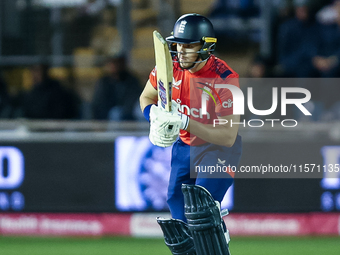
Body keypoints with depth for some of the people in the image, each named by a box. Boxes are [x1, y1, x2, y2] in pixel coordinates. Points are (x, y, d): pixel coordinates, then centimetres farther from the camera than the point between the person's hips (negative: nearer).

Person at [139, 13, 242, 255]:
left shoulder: (225, 79, -28)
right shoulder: (169, 67, -11)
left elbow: (228, 137, -30)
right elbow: (146, 98, 7)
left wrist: (185, 122, -40)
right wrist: (156, 117, -17)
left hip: (218, 148, -6)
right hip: (184, 145, 6)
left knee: (201, 205, -24)